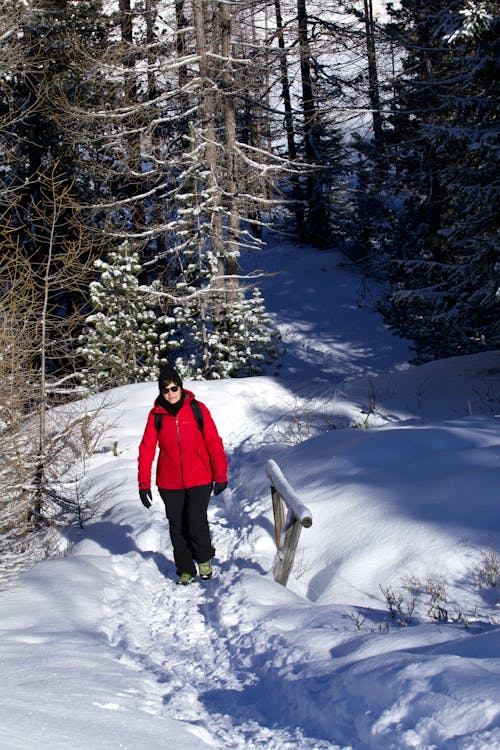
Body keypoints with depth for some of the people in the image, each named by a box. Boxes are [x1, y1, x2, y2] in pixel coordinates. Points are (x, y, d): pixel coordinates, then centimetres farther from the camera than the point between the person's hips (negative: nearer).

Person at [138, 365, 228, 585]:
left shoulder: (197, 409, -5)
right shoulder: (156, 414, -1)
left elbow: (213, 442, -1)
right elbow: (147, 449, 1)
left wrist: (221, 475, -3)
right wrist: (144, 483, -4)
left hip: (199, 480, -2)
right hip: (169, 483, 2)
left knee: (197, 523, -9)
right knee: (177, 528, 9)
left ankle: (204, 558, 20)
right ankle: (186, 569, 27)